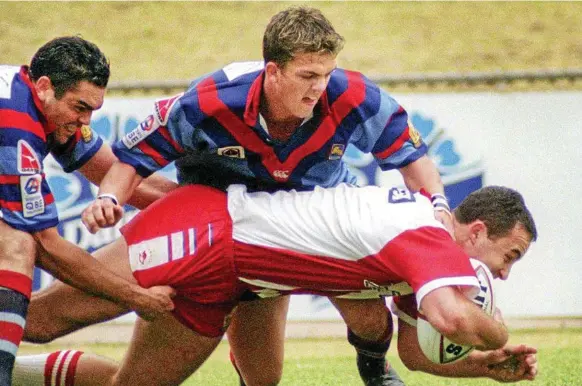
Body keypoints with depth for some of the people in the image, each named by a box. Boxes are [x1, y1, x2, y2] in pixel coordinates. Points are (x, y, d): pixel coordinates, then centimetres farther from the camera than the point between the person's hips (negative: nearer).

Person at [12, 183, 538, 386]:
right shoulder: (430, 238, -20)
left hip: (213, 287, 10)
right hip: (205, 232, -10)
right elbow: (452, 318, -39)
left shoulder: (426, 246, 11)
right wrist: (498, 335, -18)